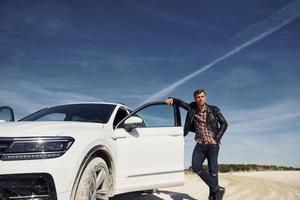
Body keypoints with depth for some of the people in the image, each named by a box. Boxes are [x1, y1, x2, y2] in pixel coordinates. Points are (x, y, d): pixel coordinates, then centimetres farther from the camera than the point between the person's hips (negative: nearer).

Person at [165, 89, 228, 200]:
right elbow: (180, 102, 13)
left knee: (213, 170, -4)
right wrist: (171, 99, -8)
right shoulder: (192, 108, 3)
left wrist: (217, 138, -8)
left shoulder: (213, 110, -3)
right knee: (196, 167, -9)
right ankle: (217, 188, 1)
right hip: (200, 144, 3)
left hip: (212, 144, -3)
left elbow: (224, 124, 1)